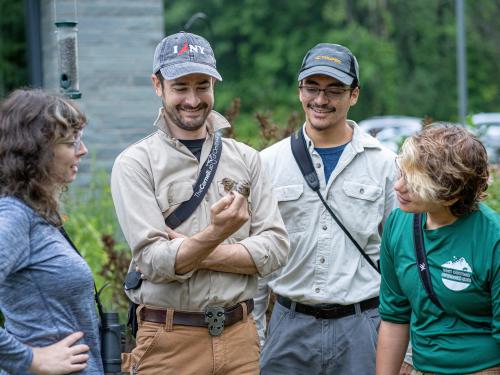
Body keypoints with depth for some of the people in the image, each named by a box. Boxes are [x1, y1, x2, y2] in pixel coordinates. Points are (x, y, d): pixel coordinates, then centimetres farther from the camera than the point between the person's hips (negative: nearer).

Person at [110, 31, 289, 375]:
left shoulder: (245, 158, 8)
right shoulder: (135, 164, -4)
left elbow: (276, 247, 0)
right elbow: (153, 262, -13)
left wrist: (199, 253, -12)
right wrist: (215, 235, -30)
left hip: (239, 334, 3)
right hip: (170, 343, -3)